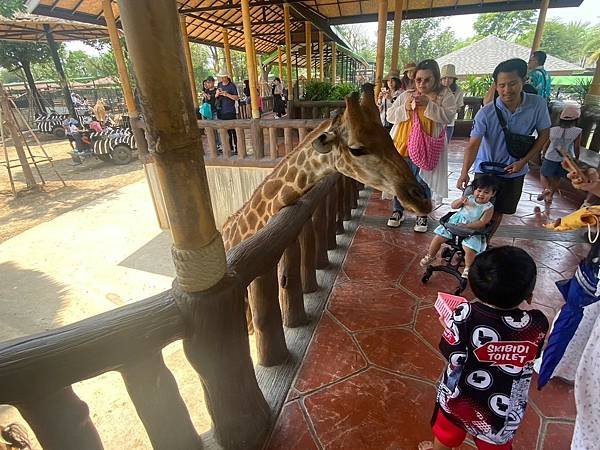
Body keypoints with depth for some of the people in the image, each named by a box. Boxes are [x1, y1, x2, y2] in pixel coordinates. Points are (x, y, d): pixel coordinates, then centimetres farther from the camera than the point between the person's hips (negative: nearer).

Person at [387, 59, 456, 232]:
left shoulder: (445, 95, 2)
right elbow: (390, 116, 3)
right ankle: (397, 211, 28)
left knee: (423, 183, 7)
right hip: (402, 146, 2)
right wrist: (405, 107, -13)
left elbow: (448, 117, -11)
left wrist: (429, 105, -19)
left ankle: (422, 215, 25)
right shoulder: (406, 95, 7)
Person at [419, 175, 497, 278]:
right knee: (438, 237, -6)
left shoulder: (489, 208, -7)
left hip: (472, 231, -3)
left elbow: (482, 222, -14)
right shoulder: (469, 198, 3)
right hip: (454, 223, 3)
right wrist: (460, 201, -18)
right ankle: (430, 256, 18)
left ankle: (467, 269, 1)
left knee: (469, 249, -26)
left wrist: (466, 226, -23)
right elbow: (453, 206, 3)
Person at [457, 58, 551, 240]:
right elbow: (473, 144, -25)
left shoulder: (538, 104, -11)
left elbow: (544, 134, 0)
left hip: (515, 172, 3)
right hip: (486, 170, -2)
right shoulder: (486, 113, -19)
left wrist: (523, 161, -11)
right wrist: (464, 172, -39)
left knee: (499, 212, 14)